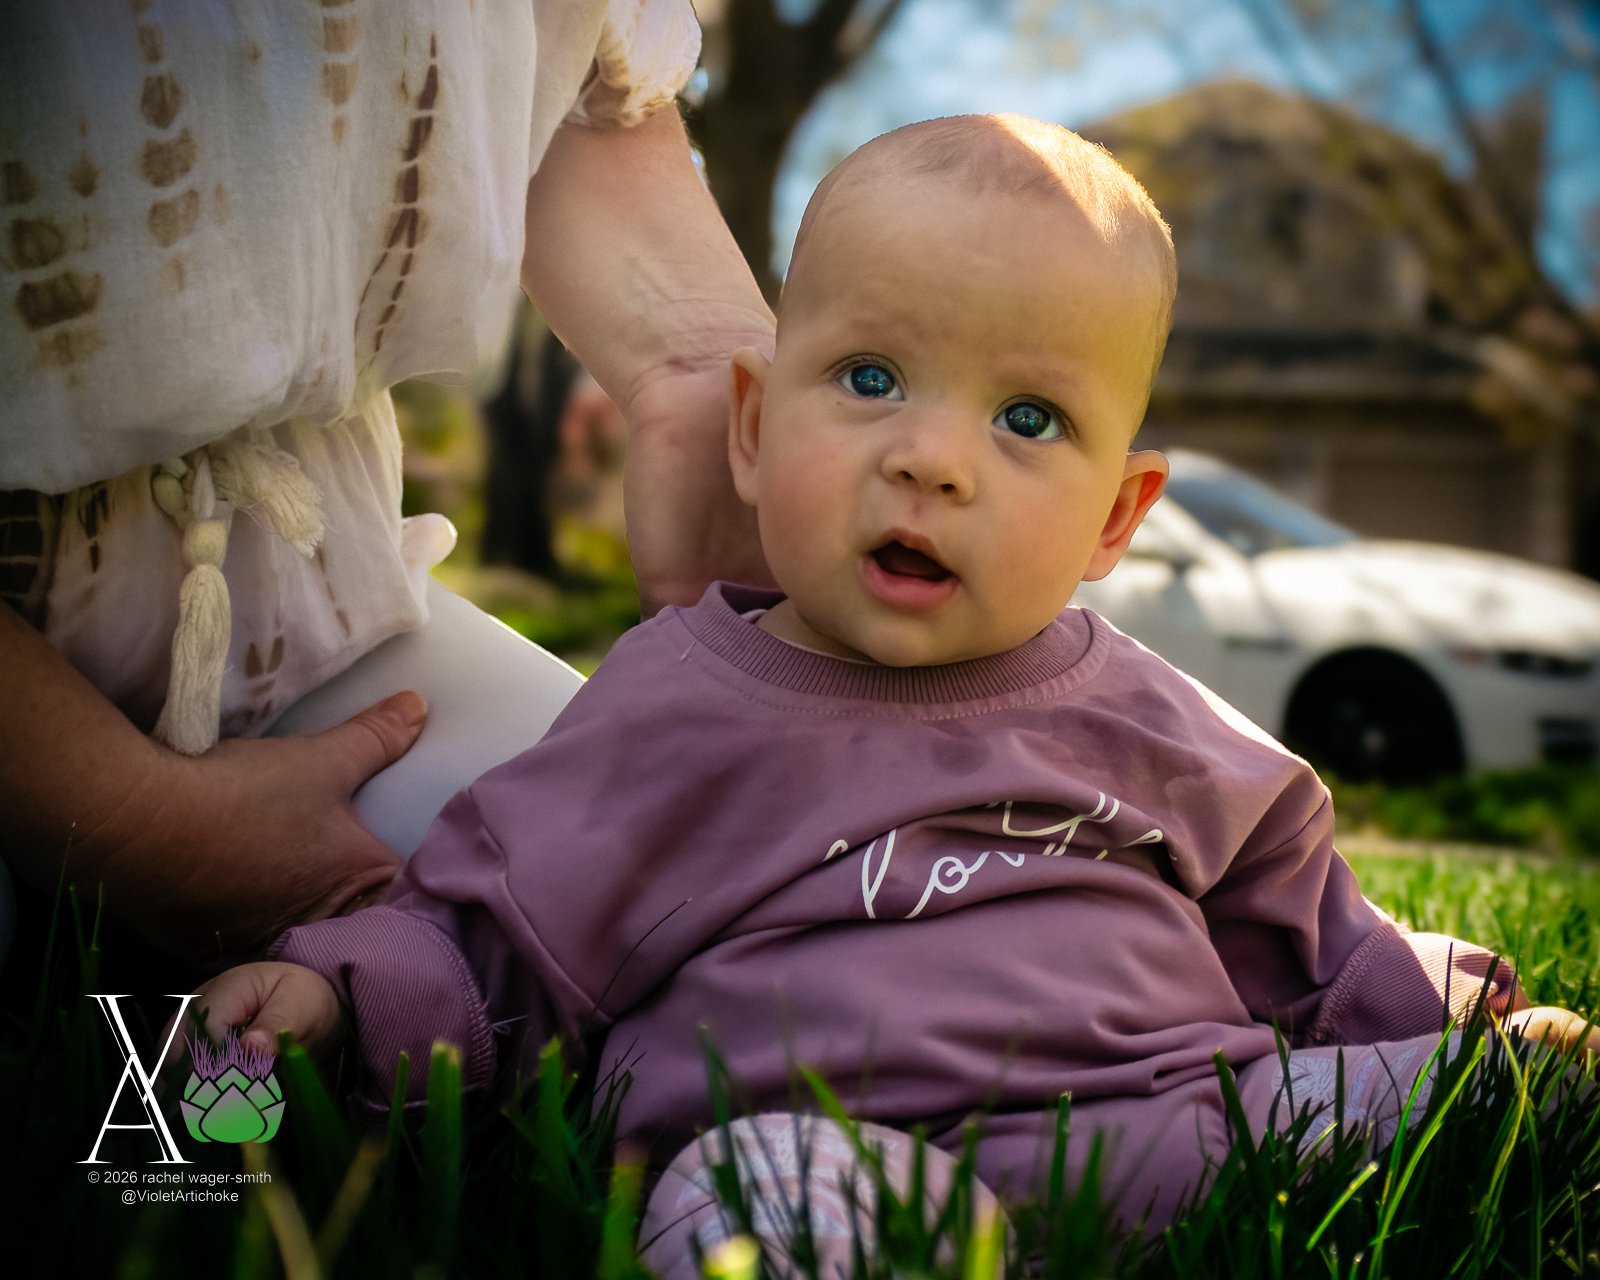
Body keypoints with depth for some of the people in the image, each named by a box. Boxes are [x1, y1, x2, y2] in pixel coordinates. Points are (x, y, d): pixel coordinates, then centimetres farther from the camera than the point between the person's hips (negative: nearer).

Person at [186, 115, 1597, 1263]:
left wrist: (1455, 1005, 20)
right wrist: (344, 985, -8)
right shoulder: (677, 712, 8)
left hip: (1177, 1108, 5)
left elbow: (1299, 928, 31)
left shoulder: (1141, 725, 17)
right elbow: (482, 942, 9)